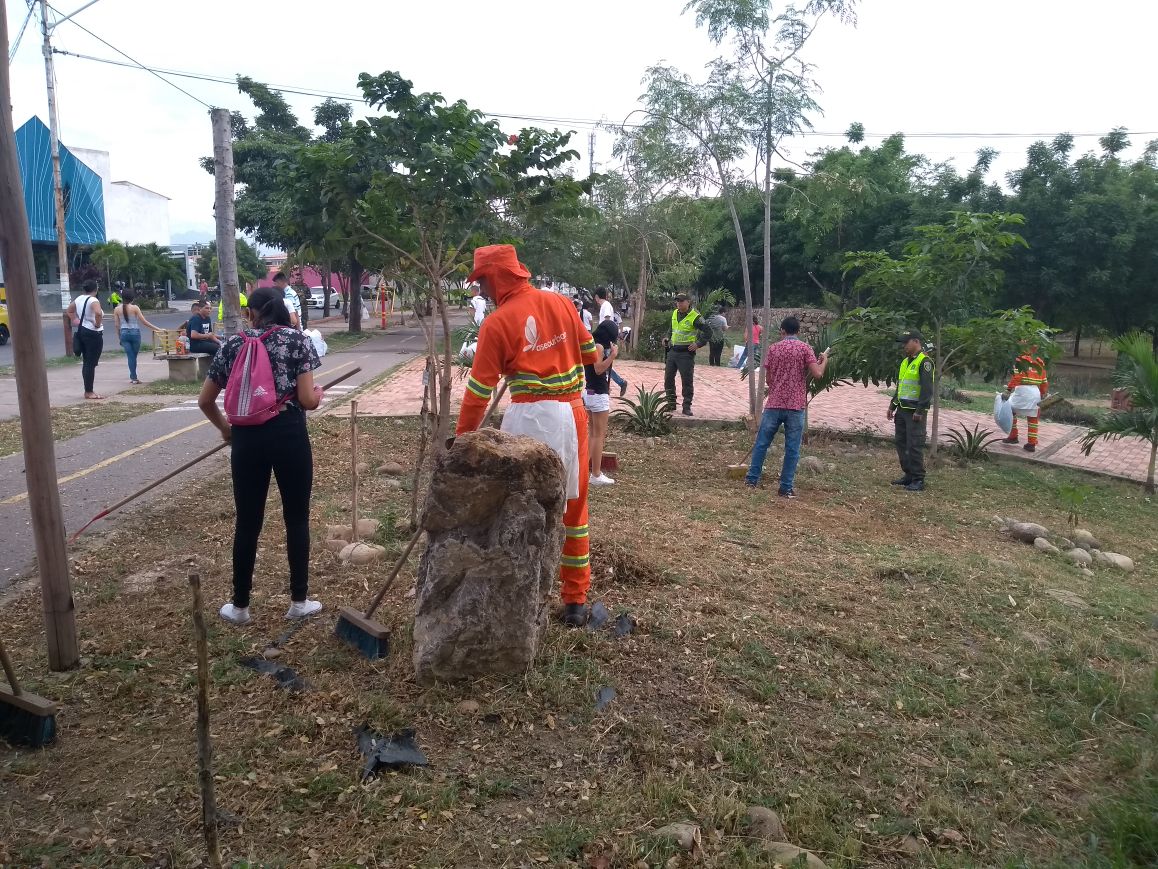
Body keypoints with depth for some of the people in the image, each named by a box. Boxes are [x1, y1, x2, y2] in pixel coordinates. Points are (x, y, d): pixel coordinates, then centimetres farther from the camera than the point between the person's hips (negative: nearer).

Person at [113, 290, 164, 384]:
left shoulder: (117, 309, 2)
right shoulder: (134, 308, -7)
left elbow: (116, 325, 4)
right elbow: (144, 321, -8)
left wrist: (119, 337, 15)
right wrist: (157, 328, -3)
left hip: (124, 333, 2)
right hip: (135, 333, -2)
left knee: (130, 356, 5)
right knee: (134, 355, 10)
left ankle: (133, 377, 1)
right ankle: (133, 377, 18)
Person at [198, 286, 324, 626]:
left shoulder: (233, 343, 8)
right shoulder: (298, 340, 0)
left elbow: (205, 401, 12)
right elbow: (307, 400, -8)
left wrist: (225, 428, 28)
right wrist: (319, 393, 14)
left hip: (247, 438, 2)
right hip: (289, 436, -2)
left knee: (247, 522, 11)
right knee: (297, 518, 10)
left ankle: (240, 606, 22)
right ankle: (298, 601, 18)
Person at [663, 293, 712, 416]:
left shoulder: (695, 317, -12)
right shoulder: (675, 314, 10)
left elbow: (708, 332, -11)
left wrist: (698, 344, -17)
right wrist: (668, 338, 14)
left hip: (686, 353, -7)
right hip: (673, 351, 7)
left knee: (686, 381, -2)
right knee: (668, 378, 9)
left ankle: (687, 407, 5)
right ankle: (671, 403, 21)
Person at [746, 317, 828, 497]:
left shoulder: (773, 348, 6)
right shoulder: (804, 348, -2)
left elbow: (768, 379, 9)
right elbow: (817, 374, -10)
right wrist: (824, 360, 9)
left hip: (774, 404, 2)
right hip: (796, 406, -2)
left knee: (761, 443, 12)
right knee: (792, 449, 4)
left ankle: (752, 480, 15)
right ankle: (786, 488, 5)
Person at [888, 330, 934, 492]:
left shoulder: (924, 362, -12)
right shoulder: (905, 362, 17)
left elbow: (927, 388, -18)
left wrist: (920, 411, -22)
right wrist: (892, 406, 19)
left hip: (915, 412, -9)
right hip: (902, 410, 9)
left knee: (915, 446, -7)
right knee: (900, 443, 11)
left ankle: (918, 480, -1)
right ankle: (909, 475, 21)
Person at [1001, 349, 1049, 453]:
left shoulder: (1021, 360, -4)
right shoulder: (1039, 362, 14)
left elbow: (1016, 377, -15)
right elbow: (1044, 380, 18)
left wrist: (1008, 391, -17)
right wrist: (1044, 395, 27)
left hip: (1022, 390, -6)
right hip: (1035, 392, 6)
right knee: (1033, 418, 9)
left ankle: (1013, 437, 13)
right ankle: (1032, 444, 10)